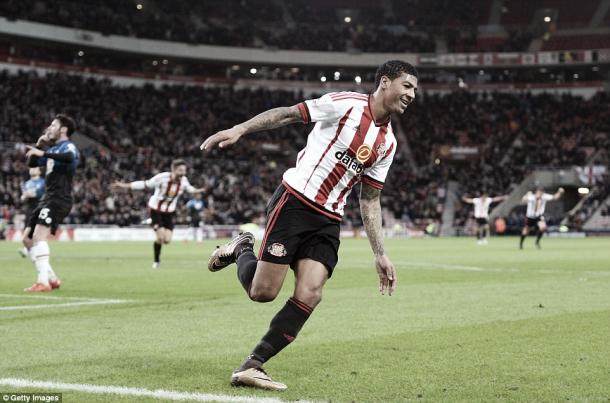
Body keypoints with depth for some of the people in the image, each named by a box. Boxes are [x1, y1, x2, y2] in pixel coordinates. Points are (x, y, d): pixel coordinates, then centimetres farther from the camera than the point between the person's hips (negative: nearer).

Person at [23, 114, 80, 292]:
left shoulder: (68, 147, -7)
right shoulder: (53, 149, 21)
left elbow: (69, 157, -32)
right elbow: (32, 163, 26)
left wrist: (42, 153, -34)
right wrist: (39, 144, 12)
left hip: (59, 200, -10)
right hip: (48, 198, 10)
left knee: (39, 236, -25)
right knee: (28, 239, 10)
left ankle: (43, 282, -29)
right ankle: (52, 279, 15)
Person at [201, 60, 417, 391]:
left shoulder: (388, 143, 13)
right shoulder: (346, 104, -7)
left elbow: (369, 201, 17)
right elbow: (288, 114, -6)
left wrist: (380, 254, 12)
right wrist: (239, 129, -17)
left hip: (328, 221, 6)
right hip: (294, 202, -6)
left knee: (309, 295, -14)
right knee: (262, 291, -9)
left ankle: (251, 367, -5)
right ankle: (242, 249, 25)